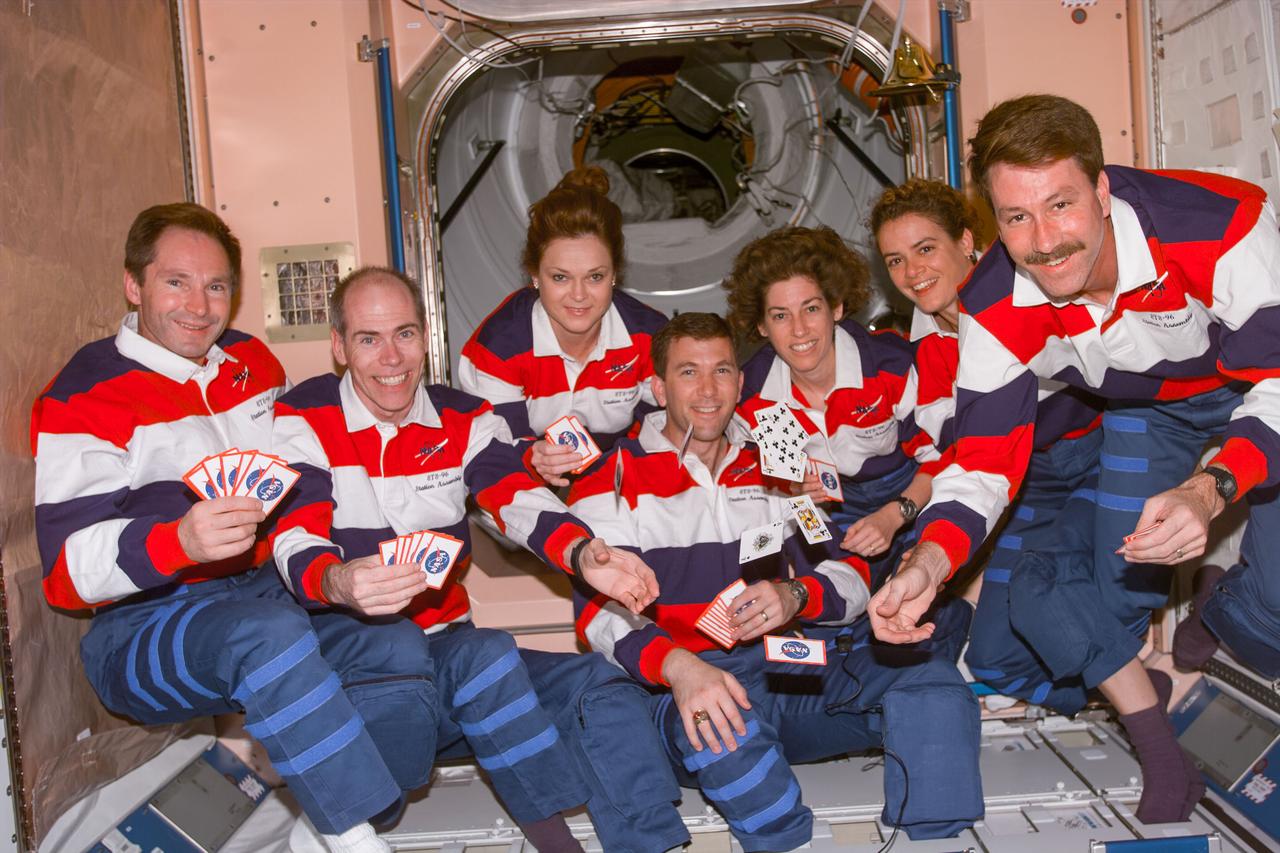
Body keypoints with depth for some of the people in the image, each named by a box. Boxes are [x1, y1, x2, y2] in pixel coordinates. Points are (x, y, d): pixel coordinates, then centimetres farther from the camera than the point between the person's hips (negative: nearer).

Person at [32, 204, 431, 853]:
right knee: (271, 633, -37)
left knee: (405, 650, -18)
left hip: (266, 594, 6)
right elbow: (68, 568, -16)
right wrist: (180, 542, -36)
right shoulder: (83, 399, -8)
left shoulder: (252, 362, 11)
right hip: (144, 626, -6)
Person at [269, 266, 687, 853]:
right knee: (486, 654, -32)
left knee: (601, 684, -14)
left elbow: (520, 500, -10)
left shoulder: (465, 421, 7)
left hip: (448, 656, 5)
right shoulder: (302, 422, -4)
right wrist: (341, 584, -43)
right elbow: (296, 546, -17)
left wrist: (584, 554, -34)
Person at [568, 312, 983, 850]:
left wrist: (796, 595, -15)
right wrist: (676, 664, -31)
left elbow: (851, 576, 10)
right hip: (689, 680, -3)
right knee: (724, 732, -39)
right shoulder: (612, 482, 5)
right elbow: (601, 610, -10)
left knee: (930, 682, -20)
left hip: (792, 662, 4)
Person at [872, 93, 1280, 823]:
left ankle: (1221, 621, 21)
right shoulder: (996, 311, -27)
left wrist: (1210, 489, -52)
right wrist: (928, 562, -43)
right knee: (1111, 591, -5)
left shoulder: (1221, 224, -39)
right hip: (1146, 411, 3)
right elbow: (985, 460, -24)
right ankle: (1164, 761, 21)